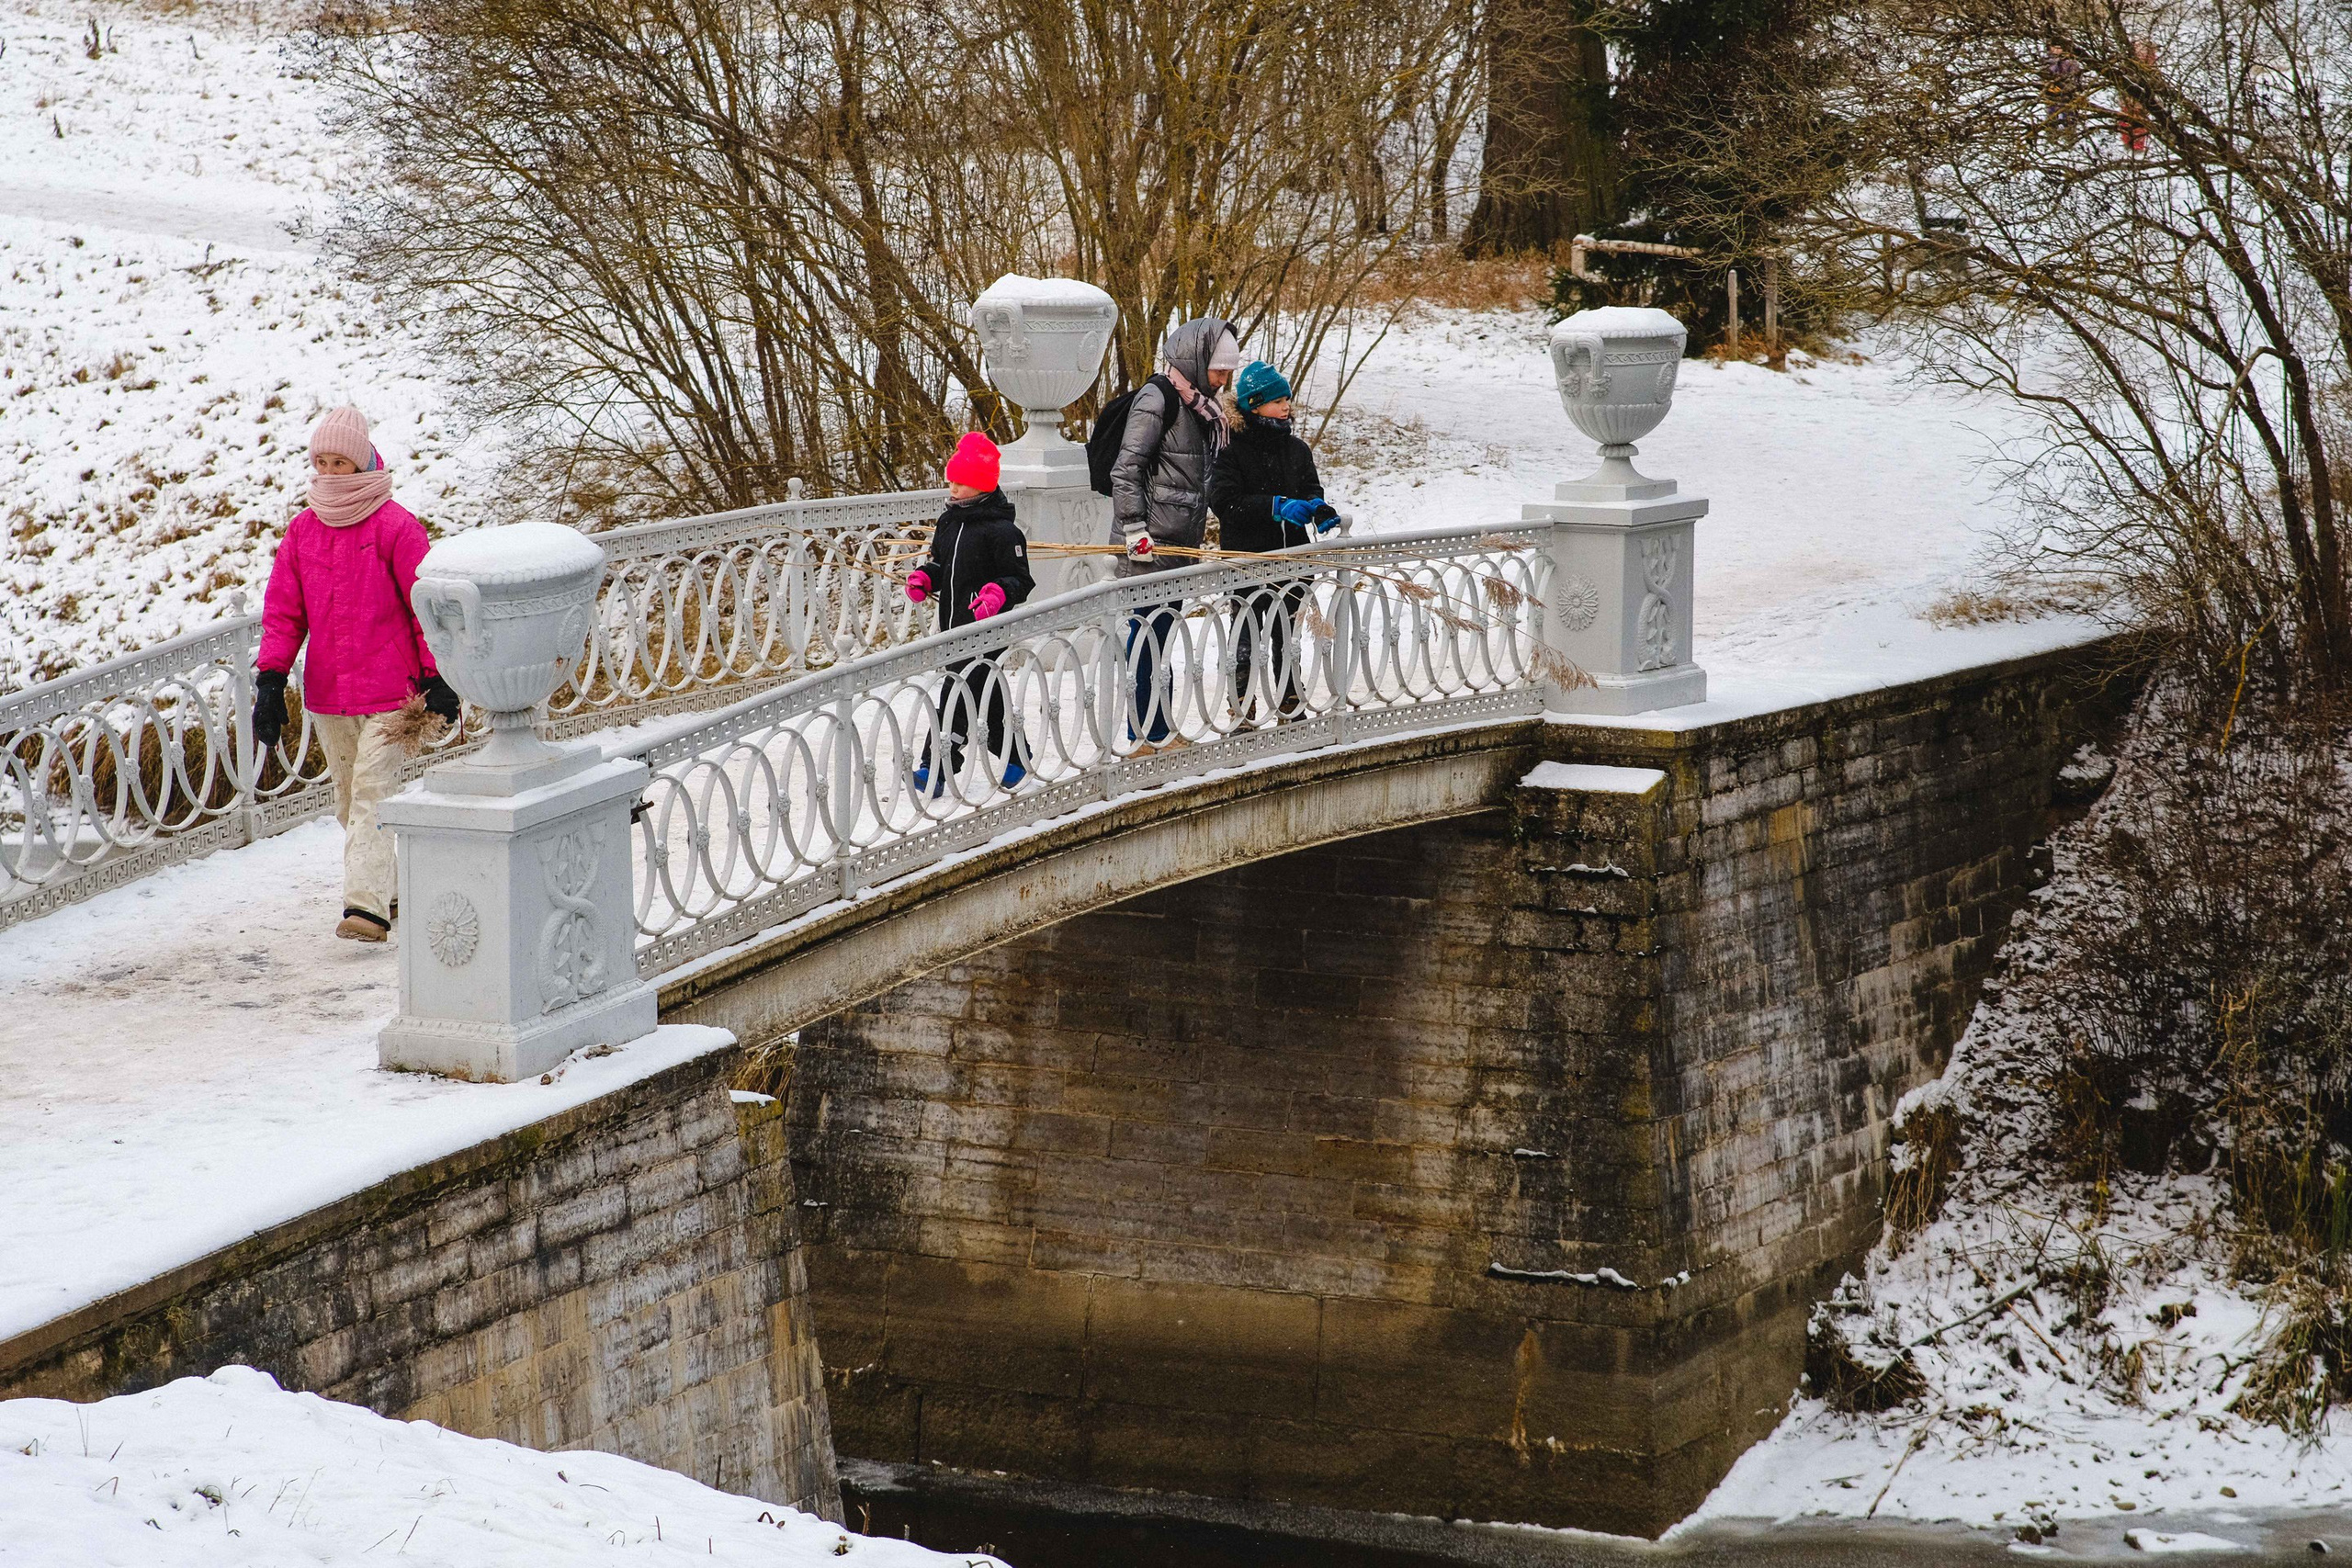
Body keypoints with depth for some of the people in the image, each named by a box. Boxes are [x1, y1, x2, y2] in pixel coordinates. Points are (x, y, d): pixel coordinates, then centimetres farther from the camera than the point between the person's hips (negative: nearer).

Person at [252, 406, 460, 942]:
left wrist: (437, 677, -5)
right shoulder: (302, 530, 9)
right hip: (327, 692, 6)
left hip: (390, 689, -6)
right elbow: (282, 611, 10)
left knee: (372, 793, -16)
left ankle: (368, 906, -22)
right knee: (349, 801, 11)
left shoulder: (394, 526, -6)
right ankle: (399, 888, 25)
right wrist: (270, 680, 2)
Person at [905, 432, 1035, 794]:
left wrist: (1000, 593, -30)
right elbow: (939, 563, 22)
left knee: (958, 694, -11)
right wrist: (924, 578, 2)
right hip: (953, 624, 8)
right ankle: (1013, 758, 29)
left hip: (986, 628, -8)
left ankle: (935, 770, -11)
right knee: (988, 696, 16)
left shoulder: (1001, 529, -12)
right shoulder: (948, 522, 11)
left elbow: (1020, 579, -11)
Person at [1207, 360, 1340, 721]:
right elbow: (1224, 502, -17)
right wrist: (1278, 506, -24)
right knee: (1247, 639, 1)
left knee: (1286, 637, 14)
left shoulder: (1297, 449, 9)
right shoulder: (1232, 451, -8)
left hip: (1291, 558, 5)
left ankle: (1290, 705, 22)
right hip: (1248, 559, -5)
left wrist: (1319, 509, -15)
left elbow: (1311, 491, 9)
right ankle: (1243, 711, 7)